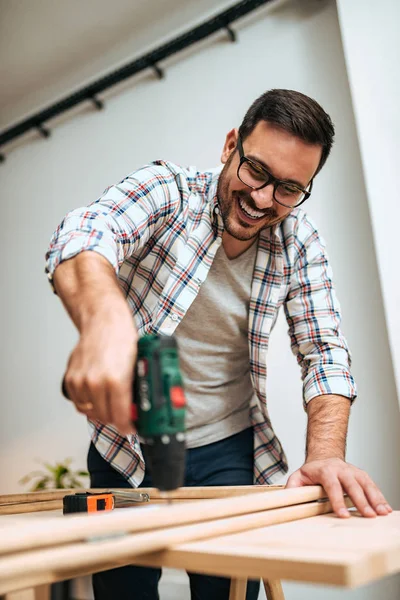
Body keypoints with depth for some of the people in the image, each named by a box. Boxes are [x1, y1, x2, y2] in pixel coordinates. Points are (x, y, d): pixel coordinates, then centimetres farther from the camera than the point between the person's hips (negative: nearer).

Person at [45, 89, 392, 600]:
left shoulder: (299, 243, -5)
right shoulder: (166, 190, -14)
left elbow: (324, 351, -7)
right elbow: (85, 233, -32)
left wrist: (325, 455, -24)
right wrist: (105, 318, -55)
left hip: (228, 452, 2)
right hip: (128, 445, -1)